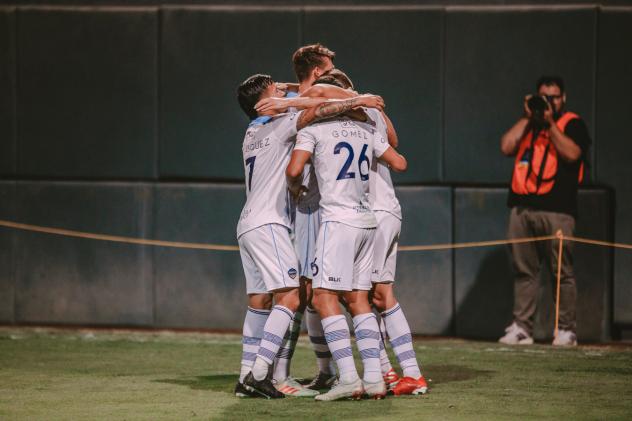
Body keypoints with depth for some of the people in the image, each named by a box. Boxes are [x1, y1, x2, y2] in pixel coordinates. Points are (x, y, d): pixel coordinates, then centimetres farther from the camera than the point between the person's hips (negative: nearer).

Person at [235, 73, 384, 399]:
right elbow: (315, 111, -18)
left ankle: (247, 377, 4)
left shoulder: (252, 134, 21)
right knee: (289, 296, -14)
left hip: (247, 225, 9)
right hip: (267, 223, -9)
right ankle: (258, 373, -24)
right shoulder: (279, 125, -4)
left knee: (259, 301, 9)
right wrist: (357, 101, -12)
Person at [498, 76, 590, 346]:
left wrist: (550, 123, -9)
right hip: (522, 207, 4)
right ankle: (521, 328, 5)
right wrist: (527, 118, 3)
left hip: (556, 209, -4)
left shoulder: (572, 123, 7)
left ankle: (566, 330, -2)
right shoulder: (527, 123, 21)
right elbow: (507, 147, 6)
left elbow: (572, 153, -10)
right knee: (523, 271, 3)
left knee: (562, 271, -5)